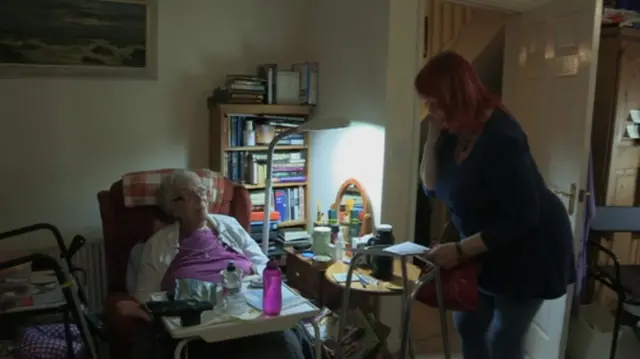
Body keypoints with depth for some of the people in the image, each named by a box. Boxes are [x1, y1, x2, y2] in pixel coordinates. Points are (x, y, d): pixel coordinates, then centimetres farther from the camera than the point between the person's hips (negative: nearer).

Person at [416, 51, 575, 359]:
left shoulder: (500, 138, -30)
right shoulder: (454, 133, -5)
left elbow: (521, 219, -30)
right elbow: (432, 188, -4)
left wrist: (461, 251, -31)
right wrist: (432, 137, -16)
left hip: (529, 251, -8)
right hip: (487, 248, 8)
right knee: (468, 325, 16)